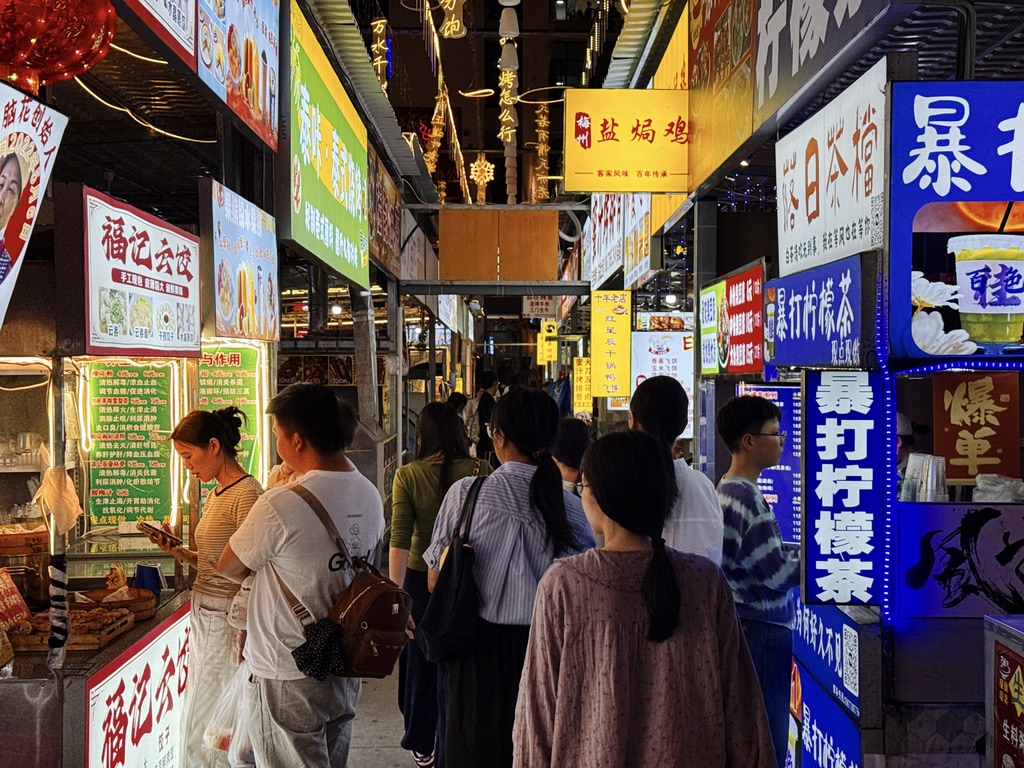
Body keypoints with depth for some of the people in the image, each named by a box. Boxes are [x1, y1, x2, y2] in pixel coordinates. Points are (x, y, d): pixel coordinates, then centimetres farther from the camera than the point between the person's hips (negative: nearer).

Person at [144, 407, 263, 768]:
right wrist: (179, 552, 2)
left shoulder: (246, 495, -17)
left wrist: (245, 642, -21)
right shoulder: (215, 494, 13)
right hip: (204, 617, 9)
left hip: (227, 622, -9)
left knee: (205, 736, -1)